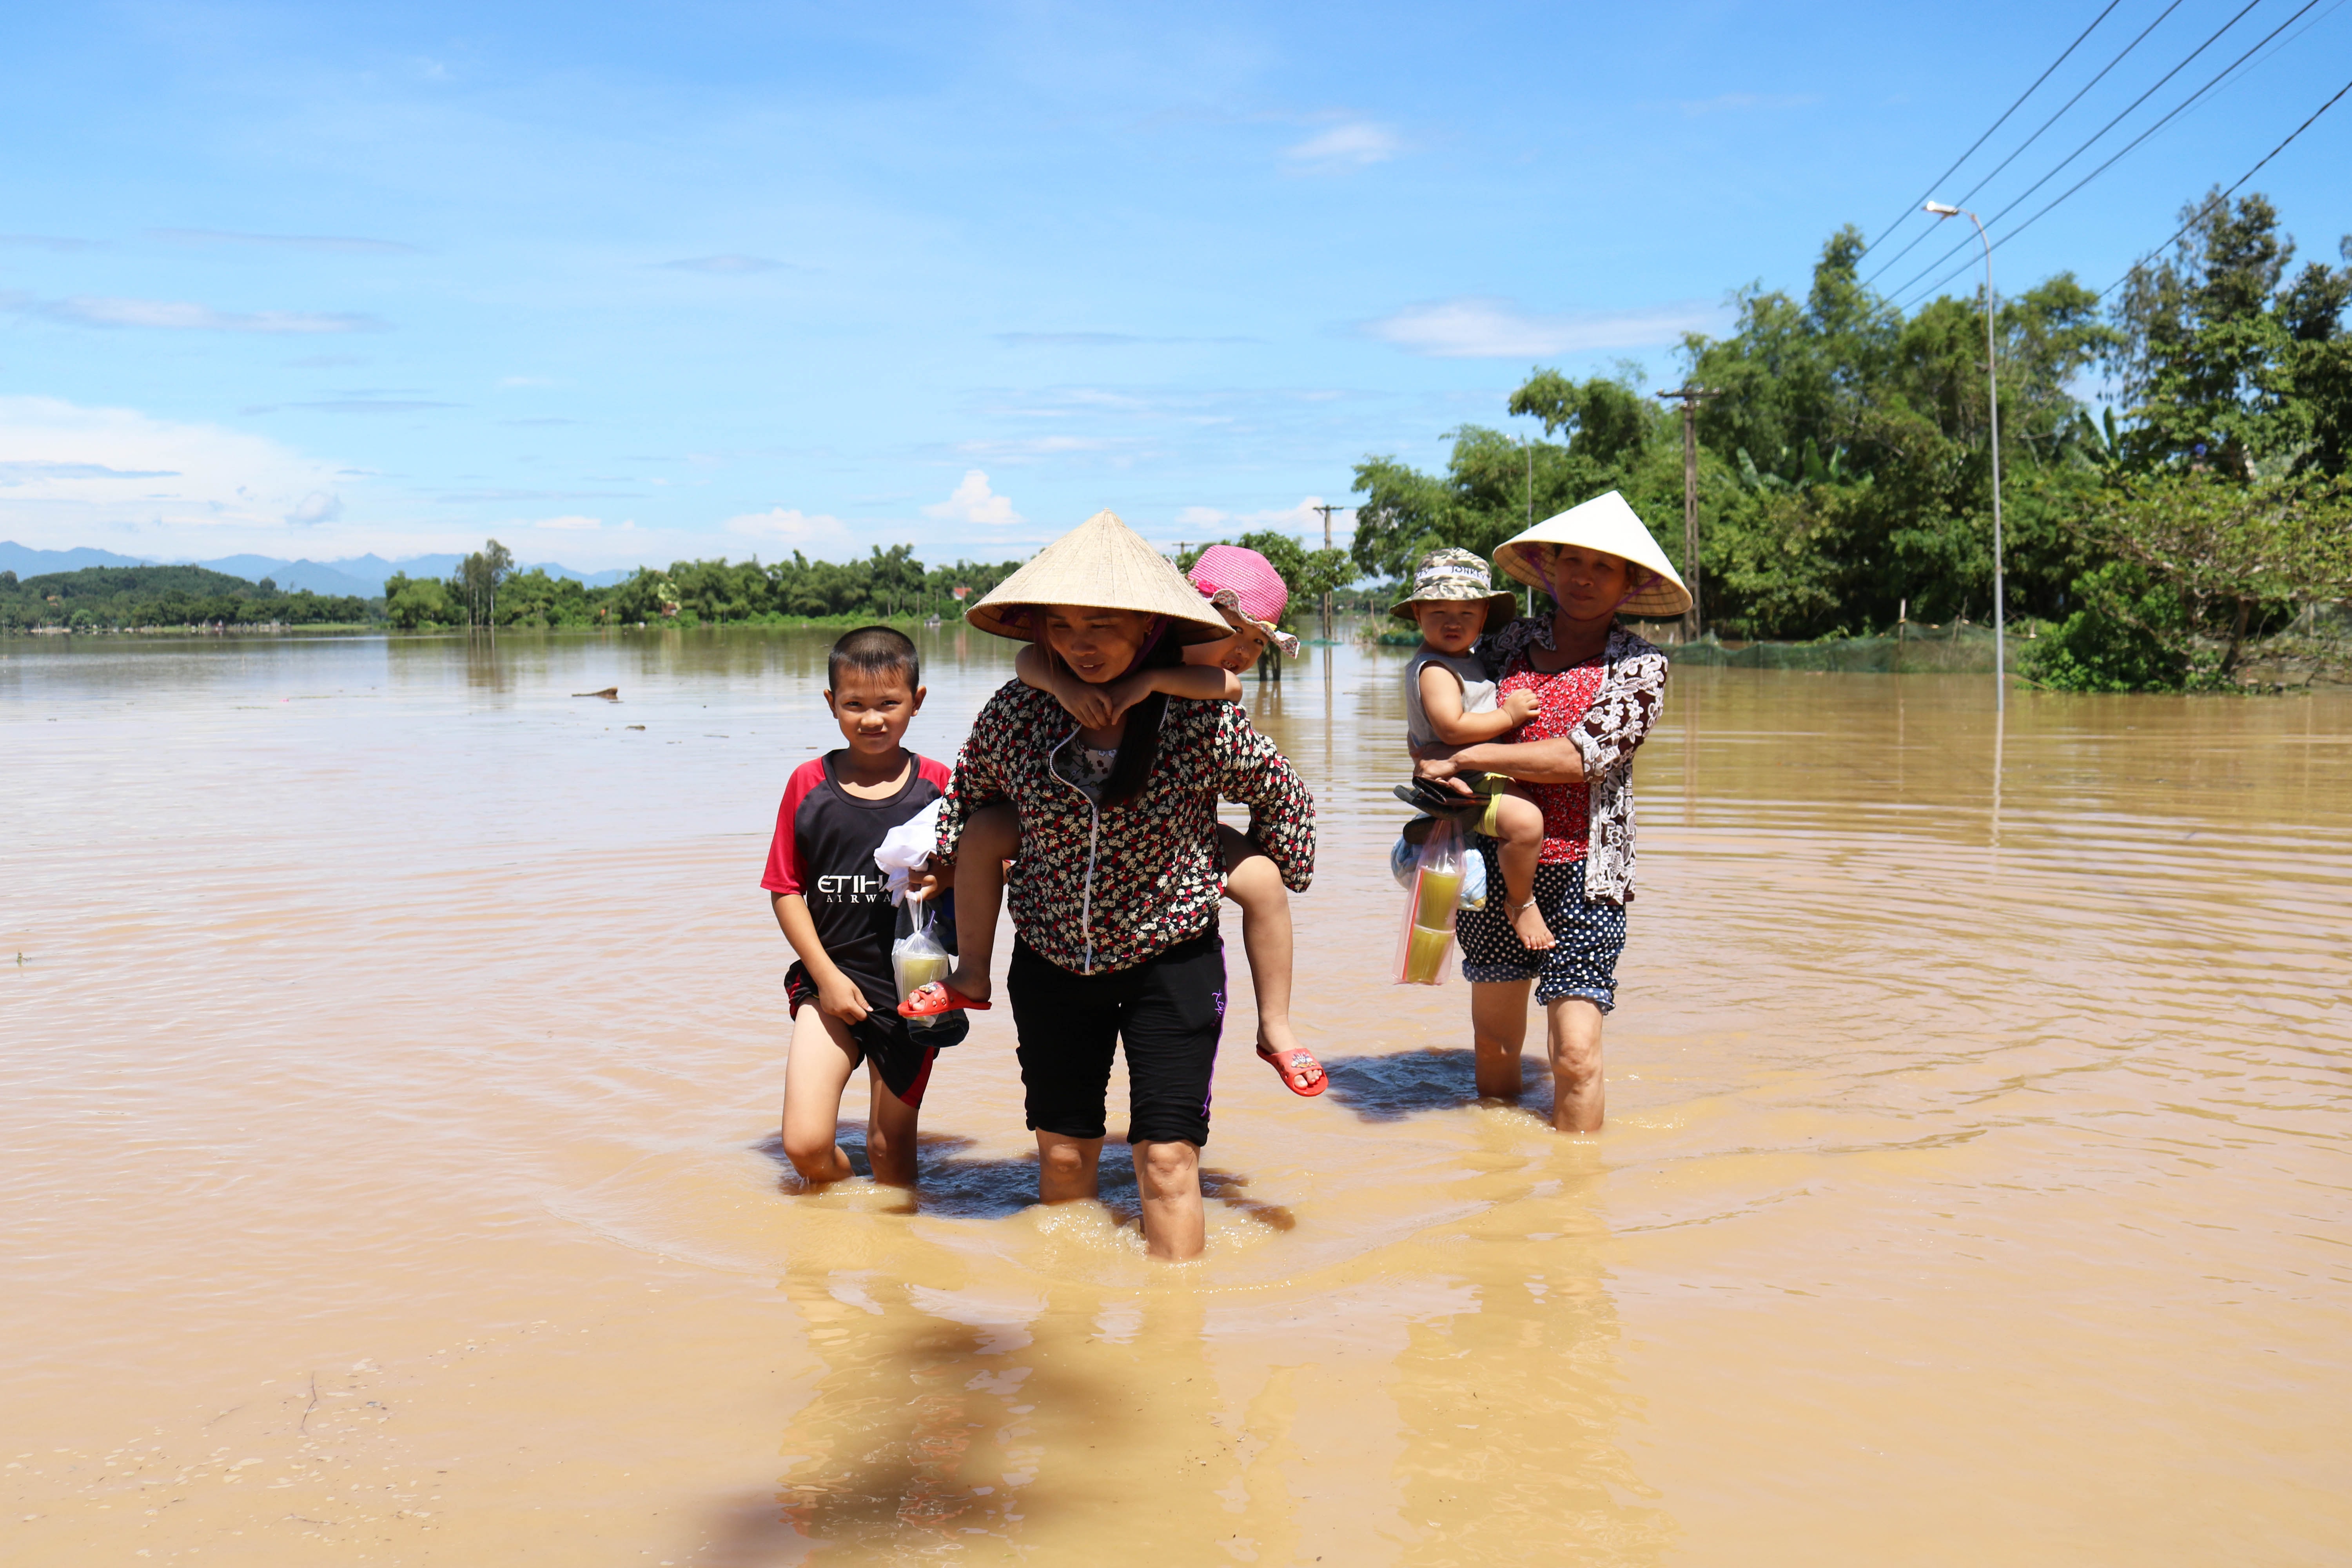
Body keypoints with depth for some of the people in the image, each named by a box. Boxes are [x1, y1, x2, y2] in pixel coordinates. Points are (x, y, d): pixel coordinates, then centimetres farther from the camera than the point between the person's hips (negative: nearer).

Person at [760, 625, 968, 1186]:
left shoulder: (938, 784, -1)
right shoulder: (810, 783, 1)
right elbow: (786, 890, 2)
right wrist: (826, 976, -7)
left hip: (911, 988, 0)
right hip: (832, 982, 0)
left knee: (891, 1148, 9)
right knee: (805, 1146, -9)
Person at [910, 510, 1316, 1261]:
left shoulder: (1201, 719, -15)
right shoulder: (1018, 711, -8)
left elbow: (1282, 794, 2)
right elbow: (967, 789, 13)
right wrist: (954, 872, 14)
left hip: (1172, 959, -3)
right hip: (1052, 963, 3)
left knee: (1167, 1158, -5)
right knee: (1062, 1153, 12)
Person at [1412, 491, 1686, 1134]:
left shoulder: (1641, 666, 0)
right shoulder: (1508, 643, 9)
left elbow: (1581, 756, -14)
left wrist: (1464, 758, -13)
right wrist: (1439, 778, -1)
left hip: (1582, 870, -3)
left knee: (1576, 1052, -10)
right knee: (1494, 1046, 13)